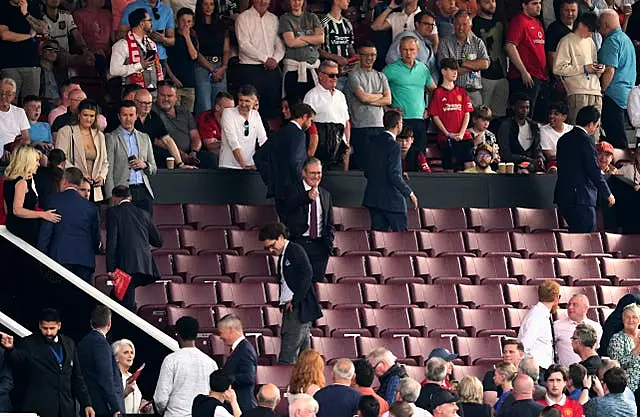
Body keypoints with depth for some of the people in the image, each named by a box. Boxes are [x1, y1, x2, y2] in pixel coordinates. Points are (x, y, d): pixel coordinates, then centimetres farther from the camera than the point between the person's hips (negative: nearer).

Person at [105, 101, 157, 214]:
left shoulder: (144, 138, 18)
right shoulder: (111, 138, 4)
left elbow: (153, 169, 22)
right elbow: (108, 171, -2)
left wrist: (145, 165, -2)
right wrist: (111, 198, -11)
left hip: (144, 191, 4)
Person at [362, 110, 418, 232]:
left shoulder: (374, 142, 7)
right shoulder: (393, 146, -16)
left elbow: (367, 172, 11)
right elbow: (394, 175, -20)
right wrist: (410, 193, -11)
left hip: (373, 198, 8)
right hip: (391, 199, -8)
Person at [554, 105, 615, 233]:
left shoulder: (563, 140, 14)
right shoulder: (586, 140, -12)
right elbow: (594, 171, -12)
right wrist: (608, 194, -1)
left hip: (562, 196, 9)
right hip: (581, 198, -9)